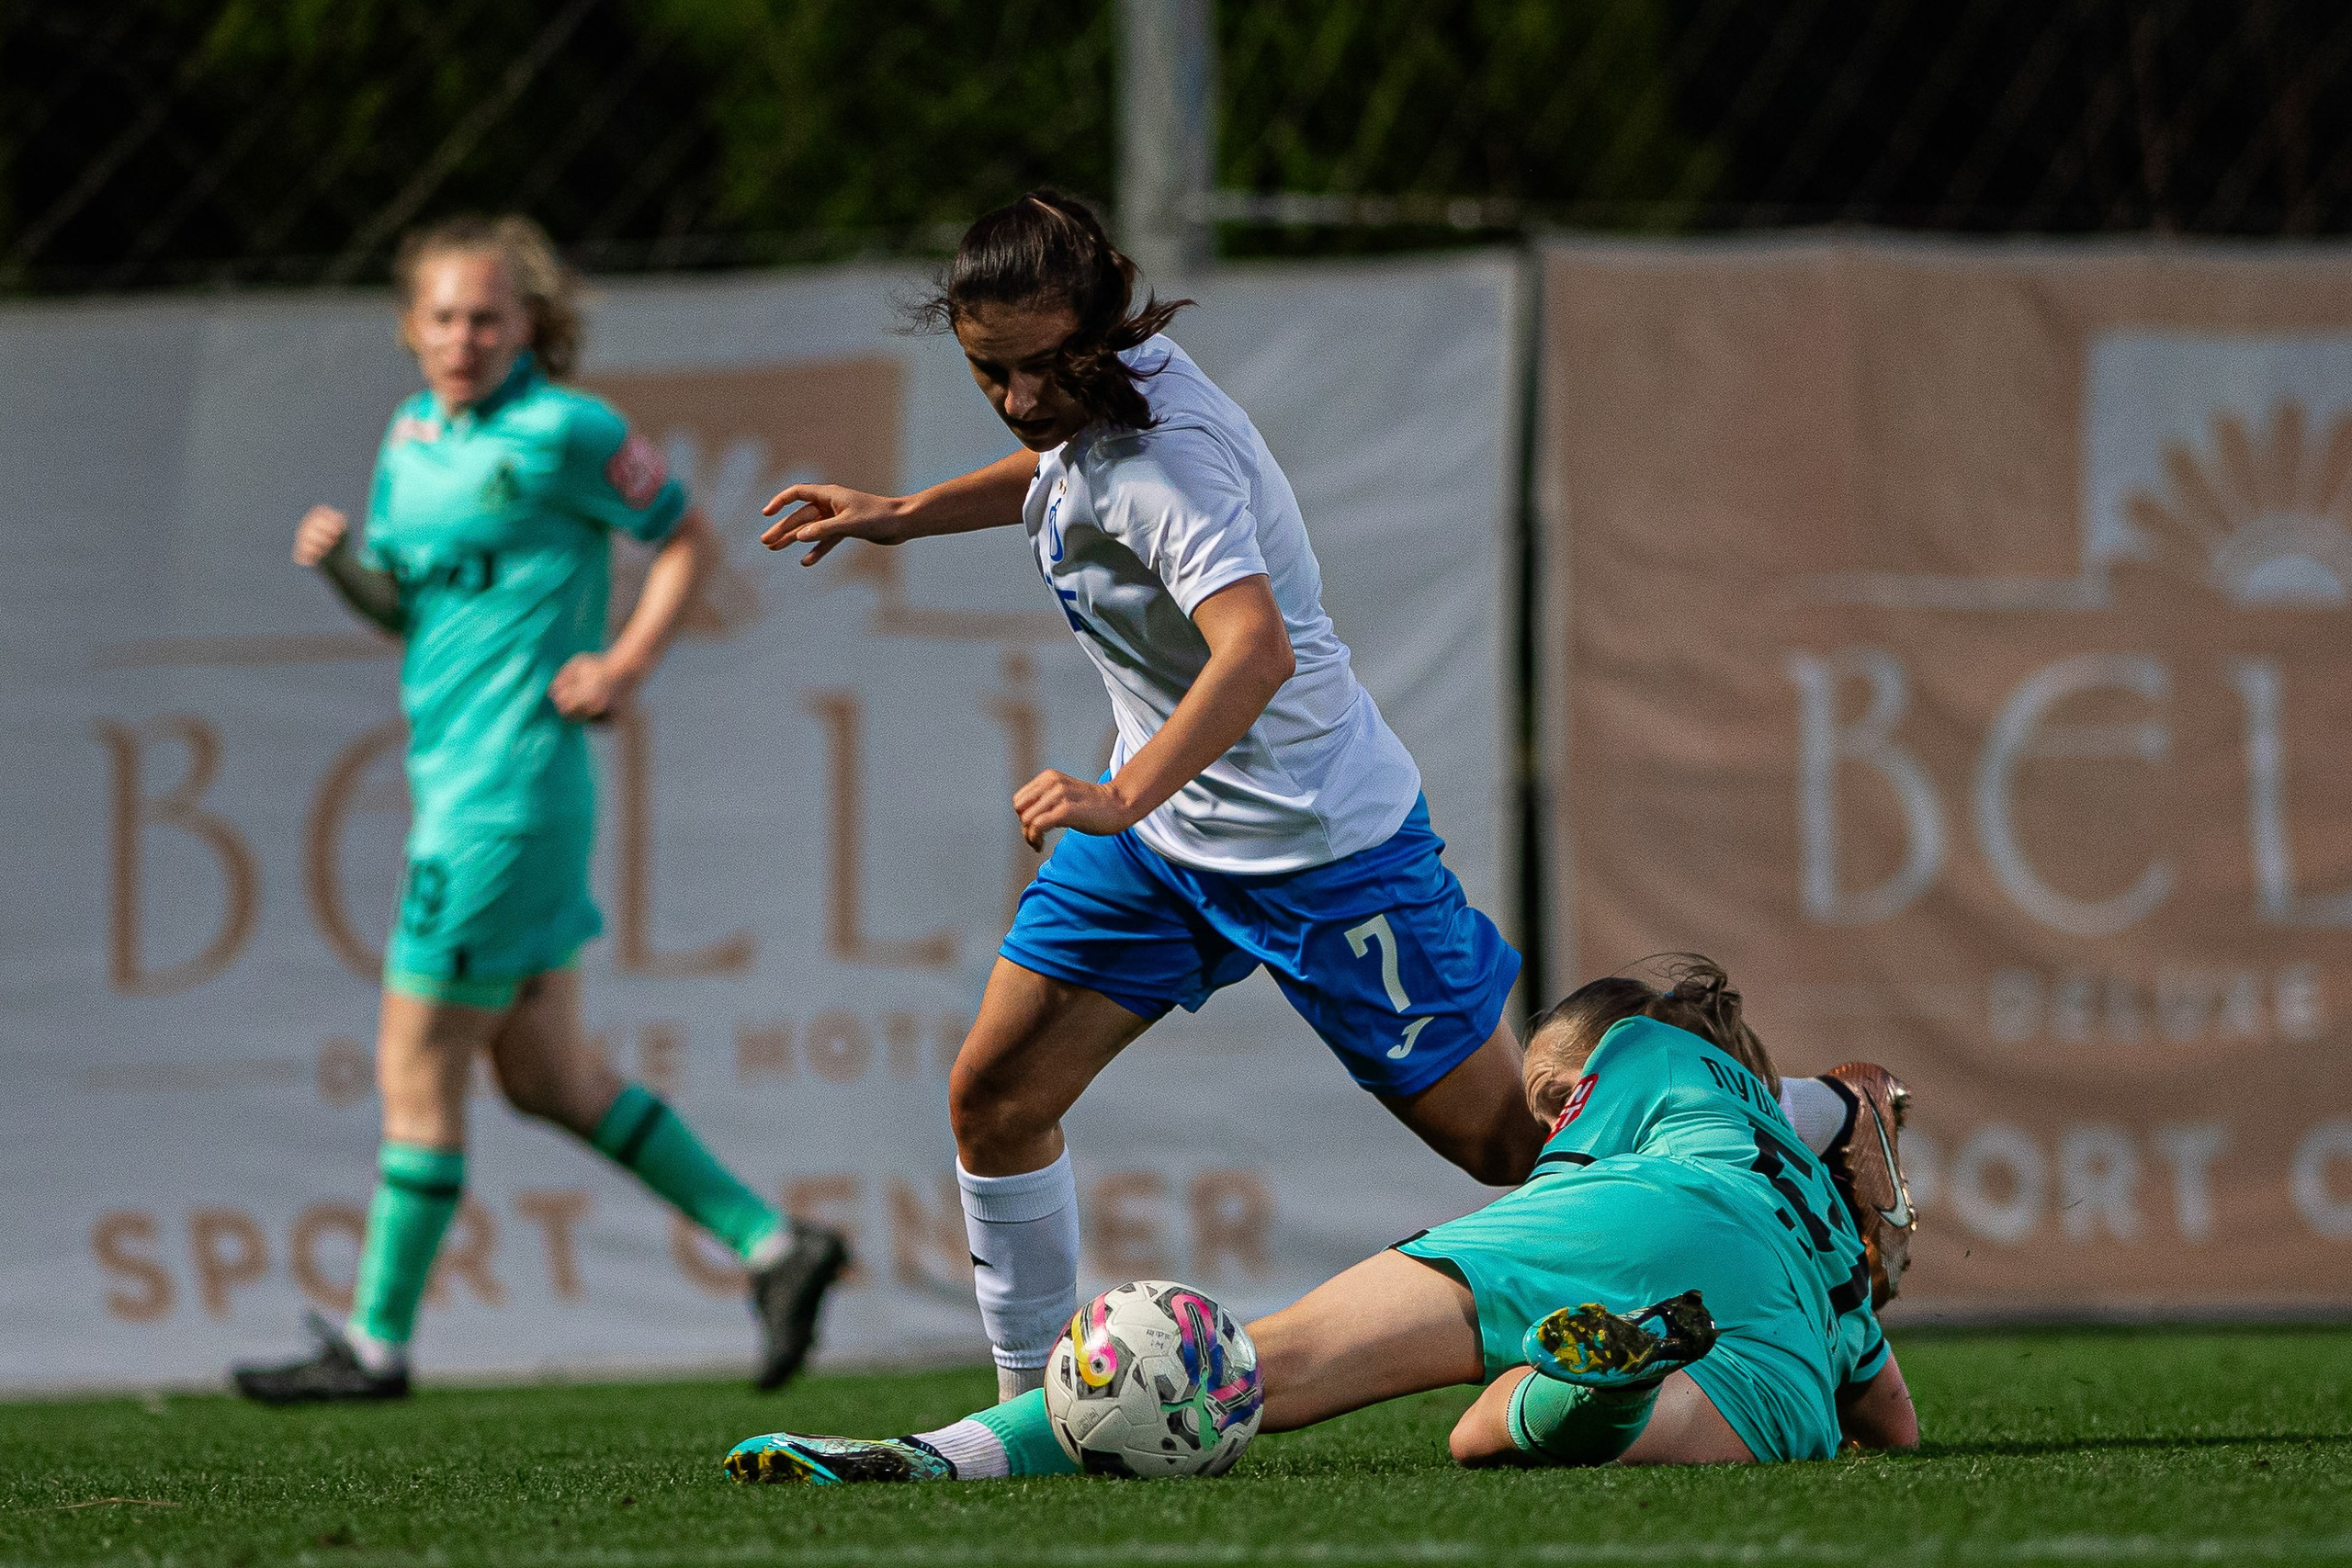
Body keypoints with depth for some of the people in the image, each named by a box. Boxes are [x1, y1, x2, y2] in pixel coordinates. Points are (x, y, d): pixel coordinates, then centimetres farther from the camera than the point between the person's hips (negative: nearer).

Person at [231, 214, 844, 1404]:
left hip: (510, 789, -9)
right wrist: (340, 560, -1)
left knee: (416, 1072, -2)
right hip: (451, 773, 9)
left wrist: (627, 663, -13)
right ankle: (771, 1248, 19)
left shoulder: (562, 432, -11)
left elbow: (685, 537, -3)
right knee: (545, 1073, 14)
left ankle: (375, 1341, 10)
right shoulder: (412, 434, 12)